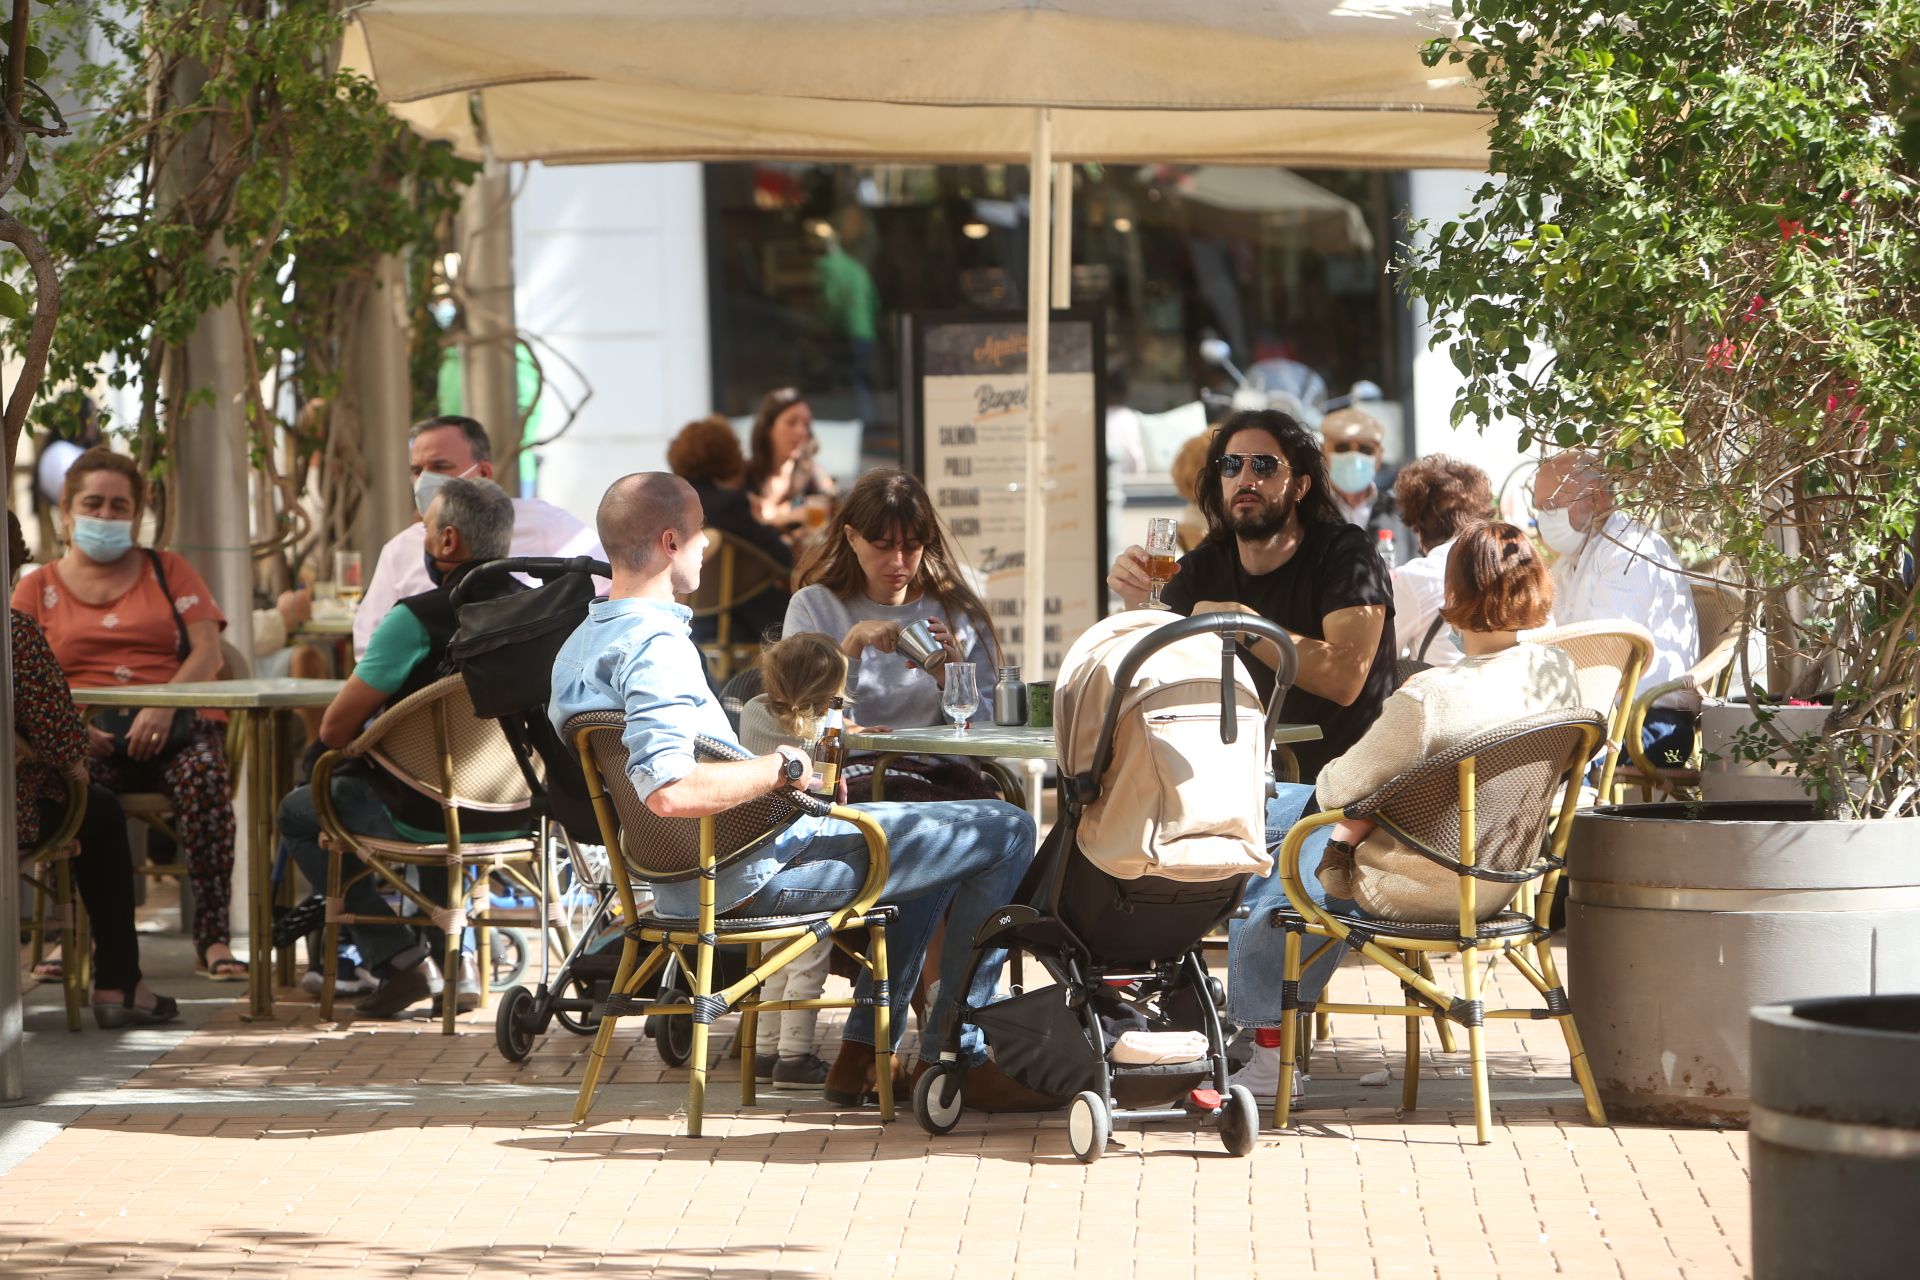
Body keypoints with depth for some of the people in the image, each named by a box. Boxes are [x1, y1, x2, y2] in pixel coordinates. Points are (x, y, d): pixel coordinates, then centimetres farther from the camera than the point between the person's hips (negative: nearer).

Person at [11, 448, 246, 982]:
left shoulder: (168, 571, 20)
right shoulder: (38, 589, 19)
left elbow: (208, 653, 7)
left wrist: (164, 707, -13)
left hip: (171, 724, 1)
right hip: (86, 735, -1)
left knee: (204, 773, -35)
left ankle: (213, 937, -36)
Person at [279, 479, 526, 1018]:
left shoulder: (418, 619, -20)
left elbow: (335, 729, -14)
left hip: (432, 820, -6)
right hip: (517, 811, 6)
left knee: (298, 812, 19)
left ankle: (398, 957, 10)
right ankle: (455, 962, 32)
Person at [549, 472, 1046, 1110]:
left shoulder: (577, 647, 10)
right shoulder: (655, 645, -22)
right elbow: (670, 790, -36)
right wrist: (783, 766, -20)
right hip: (753, 872, -11)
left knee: (936, 836, 32)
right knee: (1006, 832, -5)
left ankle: (866, 1048, 26)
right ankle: (957, 1057, 2)